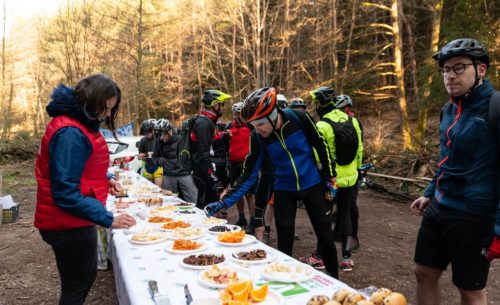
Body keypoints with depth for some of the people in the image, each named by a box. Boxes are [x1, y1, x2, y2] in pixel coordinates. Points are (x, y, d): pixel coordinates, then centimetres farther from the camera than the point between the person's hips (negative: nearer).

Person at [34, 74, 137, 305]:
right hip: (69, 224, -10)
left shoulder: (79, 124, 7)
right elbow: (65, 193, -27)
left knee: (86, 276, 23)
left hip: (75, 220, 10)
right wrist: (108, 219, -25)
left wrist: (105, 181, 2)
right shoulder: (70, 133, -24)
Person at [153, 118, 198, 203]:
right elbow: (154, 157, 14)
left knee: (193, 202, -3)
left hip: (185, 174, -3)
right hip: (168, 176, 4)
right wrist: (160, 160, -7)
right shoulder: (159, 141, 3)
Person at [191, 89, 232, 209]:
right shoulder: (204, 122, -17)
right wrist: (212, 176, -23)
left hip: (205, 173, 10)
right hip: (204, 174, -10)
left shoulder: (207, 121, 16)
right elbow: (203, 153, -23)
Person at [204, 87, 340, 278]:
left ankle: (334, 280, 28)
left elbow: (321, 146, -6)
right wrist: (224, 202, -18)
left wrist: (330, 178, -1)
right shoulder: (257, 137, -14)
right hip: (284, 190, 1)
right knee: (284, 243, -1)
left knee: (325, 237, 7)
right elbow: (249, 175, -11)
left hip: (312, 185, -1)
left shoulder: (299, 118, -19)